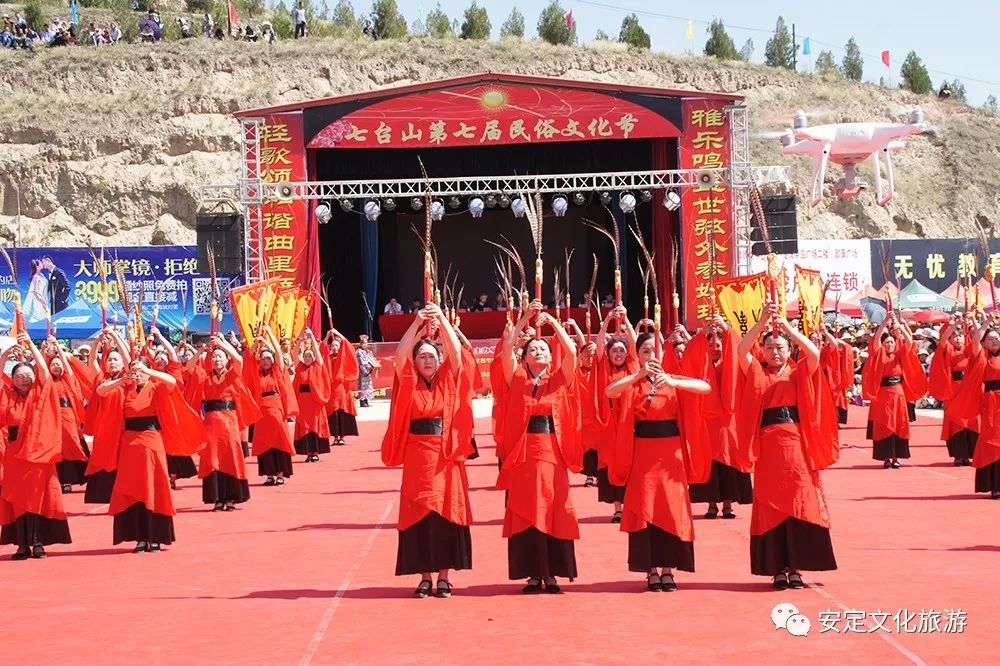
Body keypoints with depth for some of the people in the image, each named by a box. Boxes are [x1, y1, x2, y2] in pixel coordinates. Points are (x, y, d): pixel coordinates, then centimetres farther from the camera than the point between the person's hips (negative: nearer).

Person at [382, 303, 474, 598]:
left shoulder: (448, 380, 7)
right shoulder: (409, 384, 4)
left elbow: (456, 350, -6)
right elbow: (400, 354, -10)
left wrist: (442, 318, -13)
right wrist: (418, 322, -17)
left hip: (446, 457, 1)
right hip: (418, 457, 0)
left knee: (446, 510, 0)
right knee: (420, 512, 0)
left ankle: (445, 576, 7)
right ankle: (425, 576, 7)